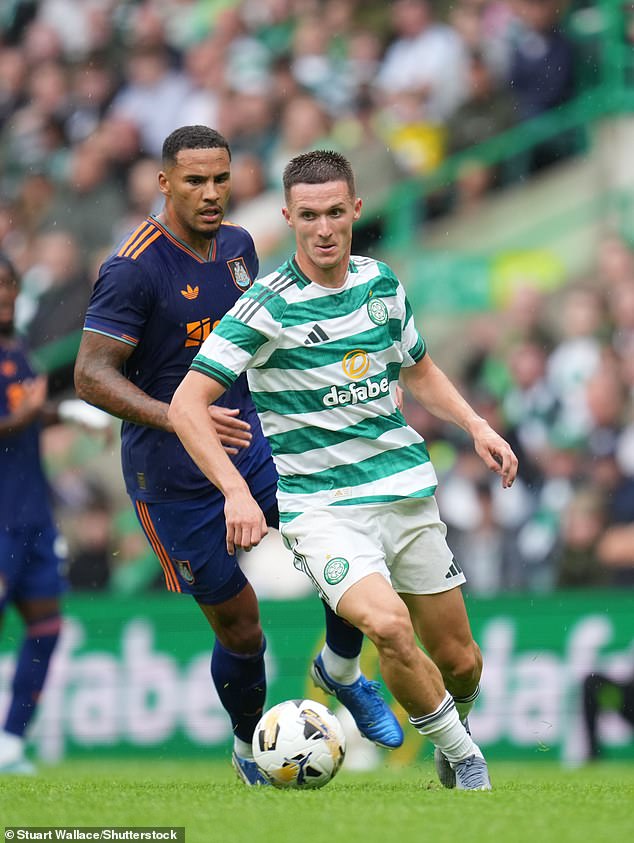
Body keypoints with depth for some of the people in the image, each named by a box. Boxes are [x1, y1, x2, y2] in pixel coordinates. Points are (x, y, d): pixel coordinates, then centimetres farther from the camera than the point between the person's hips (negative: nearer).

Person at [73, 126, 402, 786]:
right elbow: (91, 375, -23)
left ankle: (341, 671, 21)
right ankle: (250, 750, 28)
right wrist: (178, 417, -35)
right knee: (240, 629, 0)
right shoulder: (135, 269, -19)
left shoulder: (237, 246, 4)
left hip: (251, 446, 6)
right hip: (174, 479, -6)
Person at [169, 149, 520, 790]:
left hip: (407, 493, 5)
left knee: (457, 658, 8)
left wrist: (476, 425, 10)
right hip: (321, 506, -5)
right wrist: (236, 491, -27)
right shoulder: (268, 306, -12)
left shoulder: (379, 283, 6)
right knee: (388, 625, -29)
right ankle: (466, 759, -7)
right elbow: (186, 404, -16)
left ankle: (454, 741, 43)